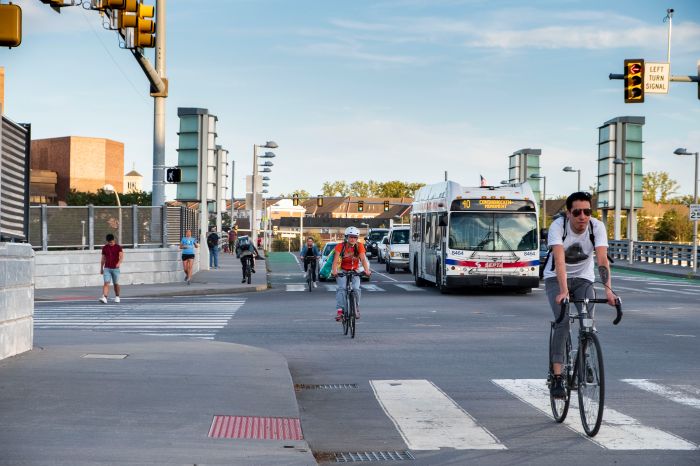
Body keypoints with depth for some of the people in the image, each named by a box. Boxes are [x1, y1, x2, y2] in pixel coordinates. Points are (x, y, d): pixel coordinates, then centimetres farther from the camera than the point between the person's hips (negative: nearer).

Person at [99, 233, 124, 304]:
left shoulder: (118, 247, -1)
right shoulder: (105, 248, 7)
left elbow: (121, 256, -13)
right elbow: (103, 259, 14)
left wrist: (119, 262, -32)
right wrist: (101, 268, 14)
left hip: (115, 268, -1)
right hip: (107, 268, 1)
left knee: (116, 284, 9)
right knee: (106, 283, -11)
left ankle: (117, 297, 27)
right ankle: (104, 298, -22)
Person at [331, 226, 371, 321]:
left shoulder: (359, 246, -10)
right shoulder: (340, 246, -13)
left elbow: (363, 259, -21)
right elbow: (335, 260, -23)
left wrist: (367, 270, -38)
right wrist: (334, 271, -41)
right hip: (342, 271, -1)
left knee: (356, 288, -21)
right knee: (341, 288, -25)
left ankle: (356, 309, 0)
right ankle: (340, 310, -28)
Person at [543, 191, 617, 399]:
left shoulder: (597, 227, -20)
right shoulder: (558, 226, -26)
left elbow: (602, 260, -30)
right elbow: (559, 261, -38)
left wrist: (608, 289, -45)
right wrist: (563, 291, -51)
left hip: (583, 278, 2)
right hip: (556, 279, -2)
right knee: (563, 321, -22)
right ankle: (557, 378, -24)